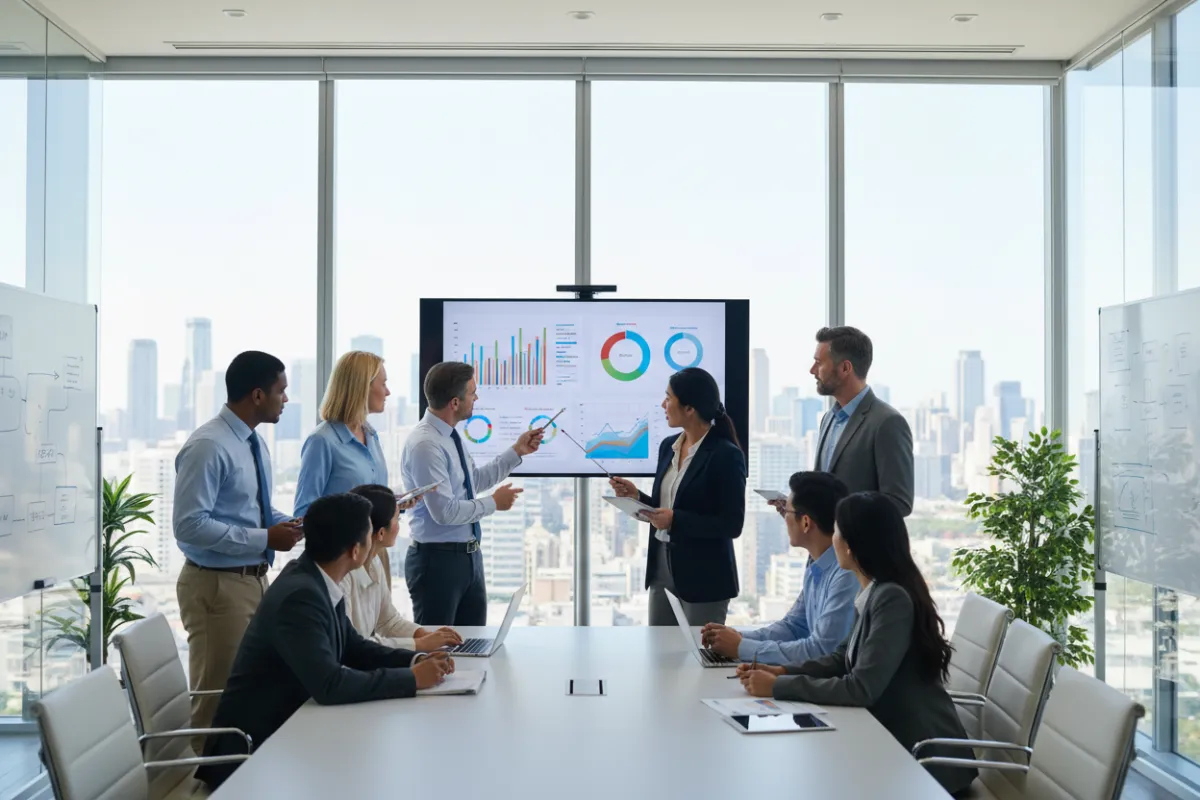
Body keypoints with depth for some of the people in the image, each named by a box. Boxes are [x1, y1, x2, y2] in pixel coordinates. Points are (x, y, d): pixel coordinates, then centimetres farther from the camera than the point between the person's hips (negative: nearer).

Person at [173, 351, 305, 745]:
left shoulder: (253, 442, 11)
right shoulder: (208, 446, -18)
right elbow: (190, 524, -24)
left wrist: (288, 524, 2)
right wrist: (264, 539, -22)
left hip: (254, 580, 9)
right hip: (218, 586, -9)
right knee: (216, 693, 1)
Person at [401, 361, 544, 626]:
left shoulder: (450, 436, 6)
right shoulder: (425, 445, -23)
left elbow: (473, 481, 20)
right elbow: (445, 511, -27)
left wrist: (517, 452, 17)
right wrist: (494, 503, -13)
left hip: (469, 556, 9)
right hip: (438, 560, -9)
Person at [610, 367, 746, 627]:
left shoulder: (726, 454, -14)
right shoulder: (668, 446, 7)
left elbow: (731, 525, -16)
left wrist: (676, 520, -22)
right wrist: (636, 496, -3)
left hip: (704, 576, -7)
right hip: (662, 569, 7)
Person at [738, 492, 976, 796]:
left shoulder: (893, 598, -24)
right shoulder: (873, 591, 3)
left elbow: (861, 689, -27)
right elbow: (845, 657, 11)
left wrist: (779, 687, -22)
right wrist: (783, 672, -4)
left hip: (925, 755, -7)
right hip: (895, 738, 7)